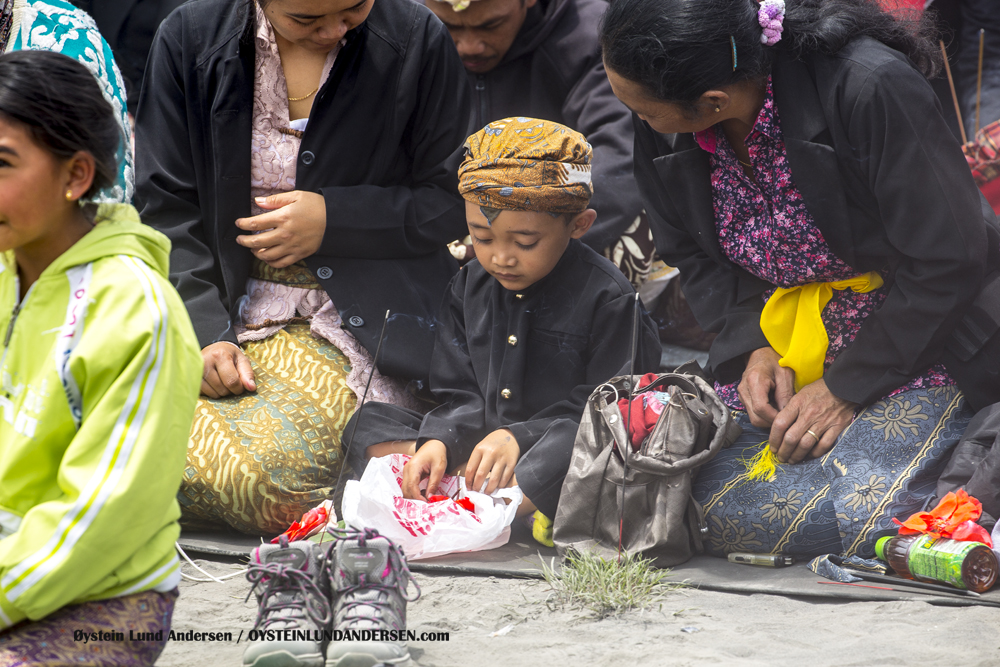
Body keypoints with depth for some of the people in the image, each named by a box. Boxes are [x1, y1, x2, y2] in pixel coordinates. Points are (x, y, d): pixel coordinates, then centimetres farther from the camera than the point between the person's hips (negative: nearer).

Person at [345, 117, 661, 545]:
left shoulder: (608, 299, -7)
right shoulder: (468, 289, 11)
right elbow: (463, 399, 12)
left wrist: (521, 436, -23)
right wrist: (439, 442, -12)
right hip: (476, 459, 6)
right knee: (368, 422, -4)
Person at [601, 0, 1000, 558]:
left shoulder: (870, 88, -27)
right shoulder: (663, 133, -8)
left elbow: (947, 261, -20)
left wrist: (846, 388, -17)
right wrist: (753, 348, -8)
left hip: (916, 339, -6)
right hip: (778, 352, 6)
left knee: (859, 512, -27)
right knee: (720, 510, -13)